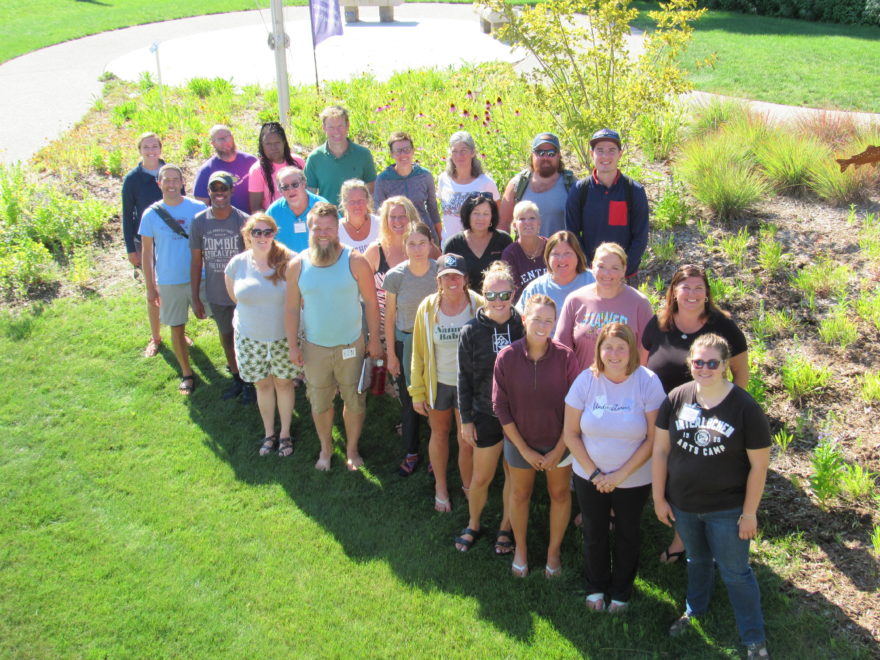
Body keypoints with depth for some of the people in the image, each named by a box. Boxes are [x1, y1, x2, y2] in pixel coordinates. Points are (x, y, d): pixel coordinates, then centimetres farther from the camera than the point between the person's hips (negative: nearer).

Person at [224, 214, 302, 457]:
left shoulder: (289, 261, -15)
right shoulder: (237, 263, -5)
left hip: (284, 336, -2)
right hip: (250, 338, 2)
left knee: (284, 382, 12)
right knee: (262, 384, 14)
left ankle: (285, 433, 30)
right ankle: (269, 433, 33)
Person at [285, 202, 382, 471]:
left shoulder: (355, 261, -12)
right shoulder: (297, 265, -6)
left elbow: (370, 302, -6)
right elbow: (292, 308, 0)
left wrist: (374, 339, -5)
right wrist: (292, 345, -1)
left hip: (351, 346, -1)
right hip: (314, 348, 2)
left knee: (354, 401, 12)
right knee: (319, 403, 16)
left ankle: (352, 449, 33)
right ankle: (326, 448, 39)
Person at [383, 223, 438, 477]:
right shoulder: (395, 276, -12)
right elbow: (389, 316, -2)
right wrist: (391, 354, 0)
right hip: (405, 344, 1)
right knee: (409, 402, 13)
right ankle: (412, 453, 32)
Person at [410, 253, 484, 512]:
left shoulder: (478, 306, -14)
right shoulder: (428, 308, -10)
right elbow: (418, 353, -3)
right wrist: (417, 392, 0)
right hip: (438, 383, 1)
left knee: (467, 442, 4)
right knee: (439, 435, 19)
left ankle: (468, 487, 30)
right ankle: (440, 488, 40)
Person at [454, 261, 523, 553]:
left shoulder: (523, 327, -7)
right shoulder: (471, 331, -8)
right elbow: (465, 379, -3)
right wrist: (466, 420, -2)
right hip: (487, 416, 0)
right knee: (481, 477, 12)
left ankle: (505, 528, 36)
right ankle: (473, 525, 37)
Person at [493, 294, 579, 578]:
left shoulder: (565, 356, -18)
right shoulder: (507, 357, -17)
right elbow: (500, 407, -11)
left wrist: (559, 450, -11)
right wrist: (524, 449, -10)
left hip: (558, 441, 0)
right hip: (521, 442, 0)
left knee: (560, 494, 17)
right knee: (520, 495, 19)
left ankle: (554, 550, 41)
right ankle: (520, 548, 43)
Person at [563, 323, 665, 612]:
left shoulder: (647, 382, -17)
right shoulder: (586, 380, -13)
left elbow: (653, 439, -15)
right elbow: (570, 433, -8)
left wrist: (620, 475, -18)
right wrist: (594, 473, -13)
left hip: (634, 479, -1)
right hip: (589, 477, 1)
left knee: (627, 535, 19)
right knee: (594, 534, 18)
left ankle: (621, 591, 43)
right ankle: (596, 587, 44)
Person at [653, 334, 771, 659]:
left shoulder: (746, 408, -19)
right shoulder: (676, 399, -11)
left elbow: (759, 465, -13)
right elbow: (661, 450, -3)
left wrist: (749, 513, -10)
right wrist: (659, 498, -1)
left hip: (726, 509, -3)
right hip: (682, 504, 3)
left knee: (735, 573, 10)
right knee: (697, 559, 26)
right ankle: (694, 609, 51)